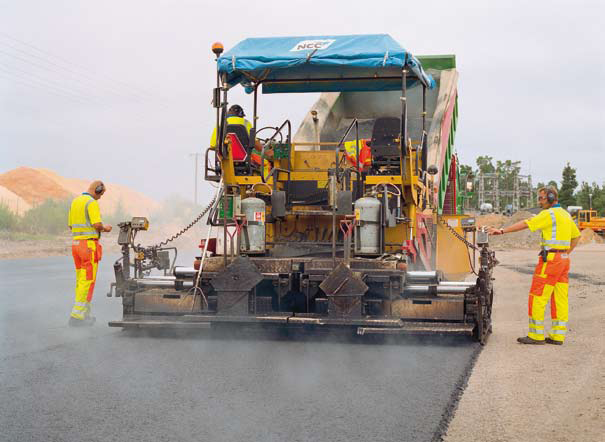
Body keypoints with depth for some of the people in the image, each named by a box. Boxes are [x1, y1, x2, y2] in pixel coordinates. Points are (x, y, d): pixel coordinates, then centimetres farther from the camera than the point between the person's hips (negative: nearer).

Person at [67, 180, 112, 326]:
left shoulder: (75, 202, 15)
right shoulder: (92, 203, -12)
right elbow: (97, 224, -21)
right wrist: (105, 227, 2)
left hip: (76, 243, 9)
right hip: (89, 245, -9)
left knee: (81, 280, 14)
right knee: (88, 281, -5)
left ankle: (85, 313, 20)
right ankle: (76, 316, -8)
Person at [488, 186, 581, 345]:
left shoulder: (549, 214, -12)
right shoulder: (565, 214, 16)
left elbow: (525, 224, -19)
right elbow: (576, 236, 26)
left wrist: (502, 231, -21)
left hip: (550, 259, -9)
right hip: (563, 259, 9)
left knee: (537, 296, -4)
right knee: (560, 298, 8)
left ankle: (536, 335, -3)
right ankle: (558, 336, 9)